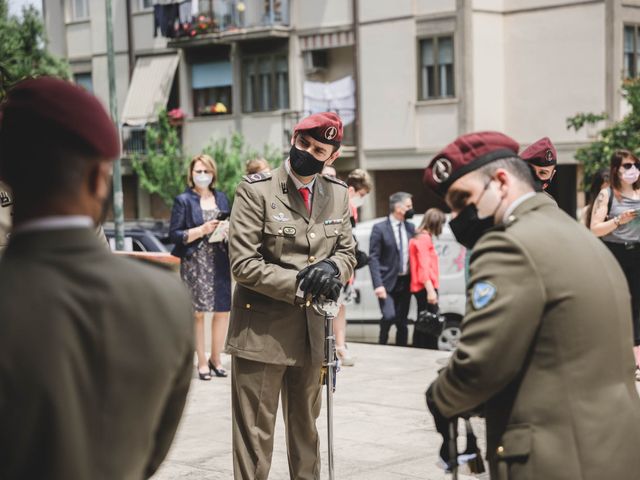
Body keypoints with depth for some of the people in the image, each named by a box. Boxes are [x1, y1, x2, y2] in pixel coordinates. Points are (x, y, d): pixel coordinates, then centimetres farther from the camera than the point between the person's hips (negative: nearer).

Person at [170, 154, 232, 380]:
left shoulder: (221, 198, 12)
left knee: (223, 310, 4)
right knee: (197, 312, -1)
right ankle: (202, 362, 10)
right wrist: (202, 230, -15)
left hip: (220, 262, 4)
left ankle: (216, 357, 21)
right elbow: (174, 234, -5)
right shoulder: (183, 200, 0)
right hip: (195, 264, -4)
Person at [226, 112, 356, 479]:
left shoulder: (337, 194, 5)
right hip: (262, 329, -5)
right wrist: (299, 286, -19)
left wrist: (333, 268, -11)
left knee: (306, 429, 18)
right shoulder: (256, 190, -10)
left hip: (312, 330, 5)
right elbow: (243, 263, -14)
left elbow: (347, 251, 13)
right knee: (255, 434, -1)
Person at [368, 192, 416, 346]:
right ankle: (382, 345, 5)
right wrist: (378, 284, -16)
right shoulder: (379, 228, -5)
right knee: (389, 316, -18)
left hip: (405, 282, 5)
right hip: (387, 282, -5)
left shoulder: (410, 227, 10)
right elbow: (373, 258, -8)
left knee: (402, 323, 7)